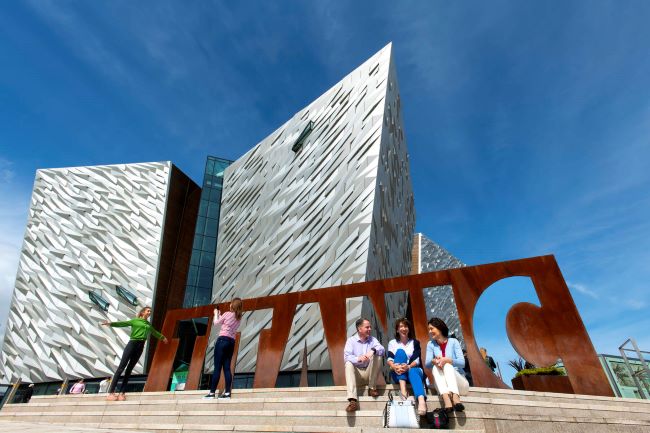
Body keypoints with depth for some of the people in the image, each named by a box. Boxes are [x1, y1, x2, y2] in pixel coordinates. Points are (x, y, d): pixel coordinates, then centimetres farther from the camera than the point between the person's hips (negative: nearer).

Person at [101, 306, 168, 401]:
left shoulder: (148, 324, 21)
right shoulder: (135, 321, 5)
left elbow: (154, 332, 37)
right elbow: (123, 323, -8)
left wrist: (162, 337, 51)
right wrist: (111, 323, -25)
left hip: (140, 347, 5)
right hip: (132, 344, -5)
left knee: (129, 369, 3)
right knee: (121, 367, -8)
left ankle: (121, 393, 1)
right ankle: (110, 393, -8)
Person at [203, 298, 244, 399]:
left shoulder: (227, 314, -4)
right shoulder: (239, 318, 13)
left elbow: (216, 323, 7)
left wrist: (216, 313, 23)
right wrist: (220, 315, 28)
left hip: (223, 340, -6)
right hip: (232, 342, 6)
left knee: (217, 367, -3)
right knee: (227, 368, 5)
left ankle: (212, 392, -1)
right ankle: (227, 392, 1)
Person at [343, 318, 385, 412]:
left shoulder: (372, 339, 6)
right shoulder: (351, 340, -1)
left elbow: (382, 350, -13)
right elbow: (346, 357, -15)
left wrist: (373, 350, -35)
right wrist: (358, 359, -36)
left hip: (369, 373, 1)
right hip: (356, 373, -1)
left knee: (377, 355, -20)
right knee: (348, 364, -30)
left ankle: (372, 388, -12)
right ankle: (352, 400, -42)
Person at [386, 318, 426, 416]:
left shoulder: (415, 342, 10)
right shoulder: (392, 343, 12)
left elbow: (417, 359, -6)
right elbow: (389, 359, -4)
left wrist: (408, 366, -28)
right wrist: (394, 367, -28)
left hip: (414, 371, 0)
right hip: (398, 374, 0)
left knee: (413, 371, -36)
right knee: (400, 352, -25)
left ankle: (421, 401, -64)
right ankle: (402, 389, -39)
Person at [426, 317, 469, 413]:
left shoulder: (453, 342, 0)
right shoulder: (431, 345, 7)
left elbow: (462, 363, -11)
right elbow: (427, 364, -6)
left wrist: (447, 360, -28)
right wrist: (434, 361, -29)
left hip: (459, 383, -1)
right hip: (444, 385, 2)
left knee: (447, 366, -28)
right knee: (435, 368, -26)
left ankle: (455, 397, -51)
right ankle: (446, 399, -48)